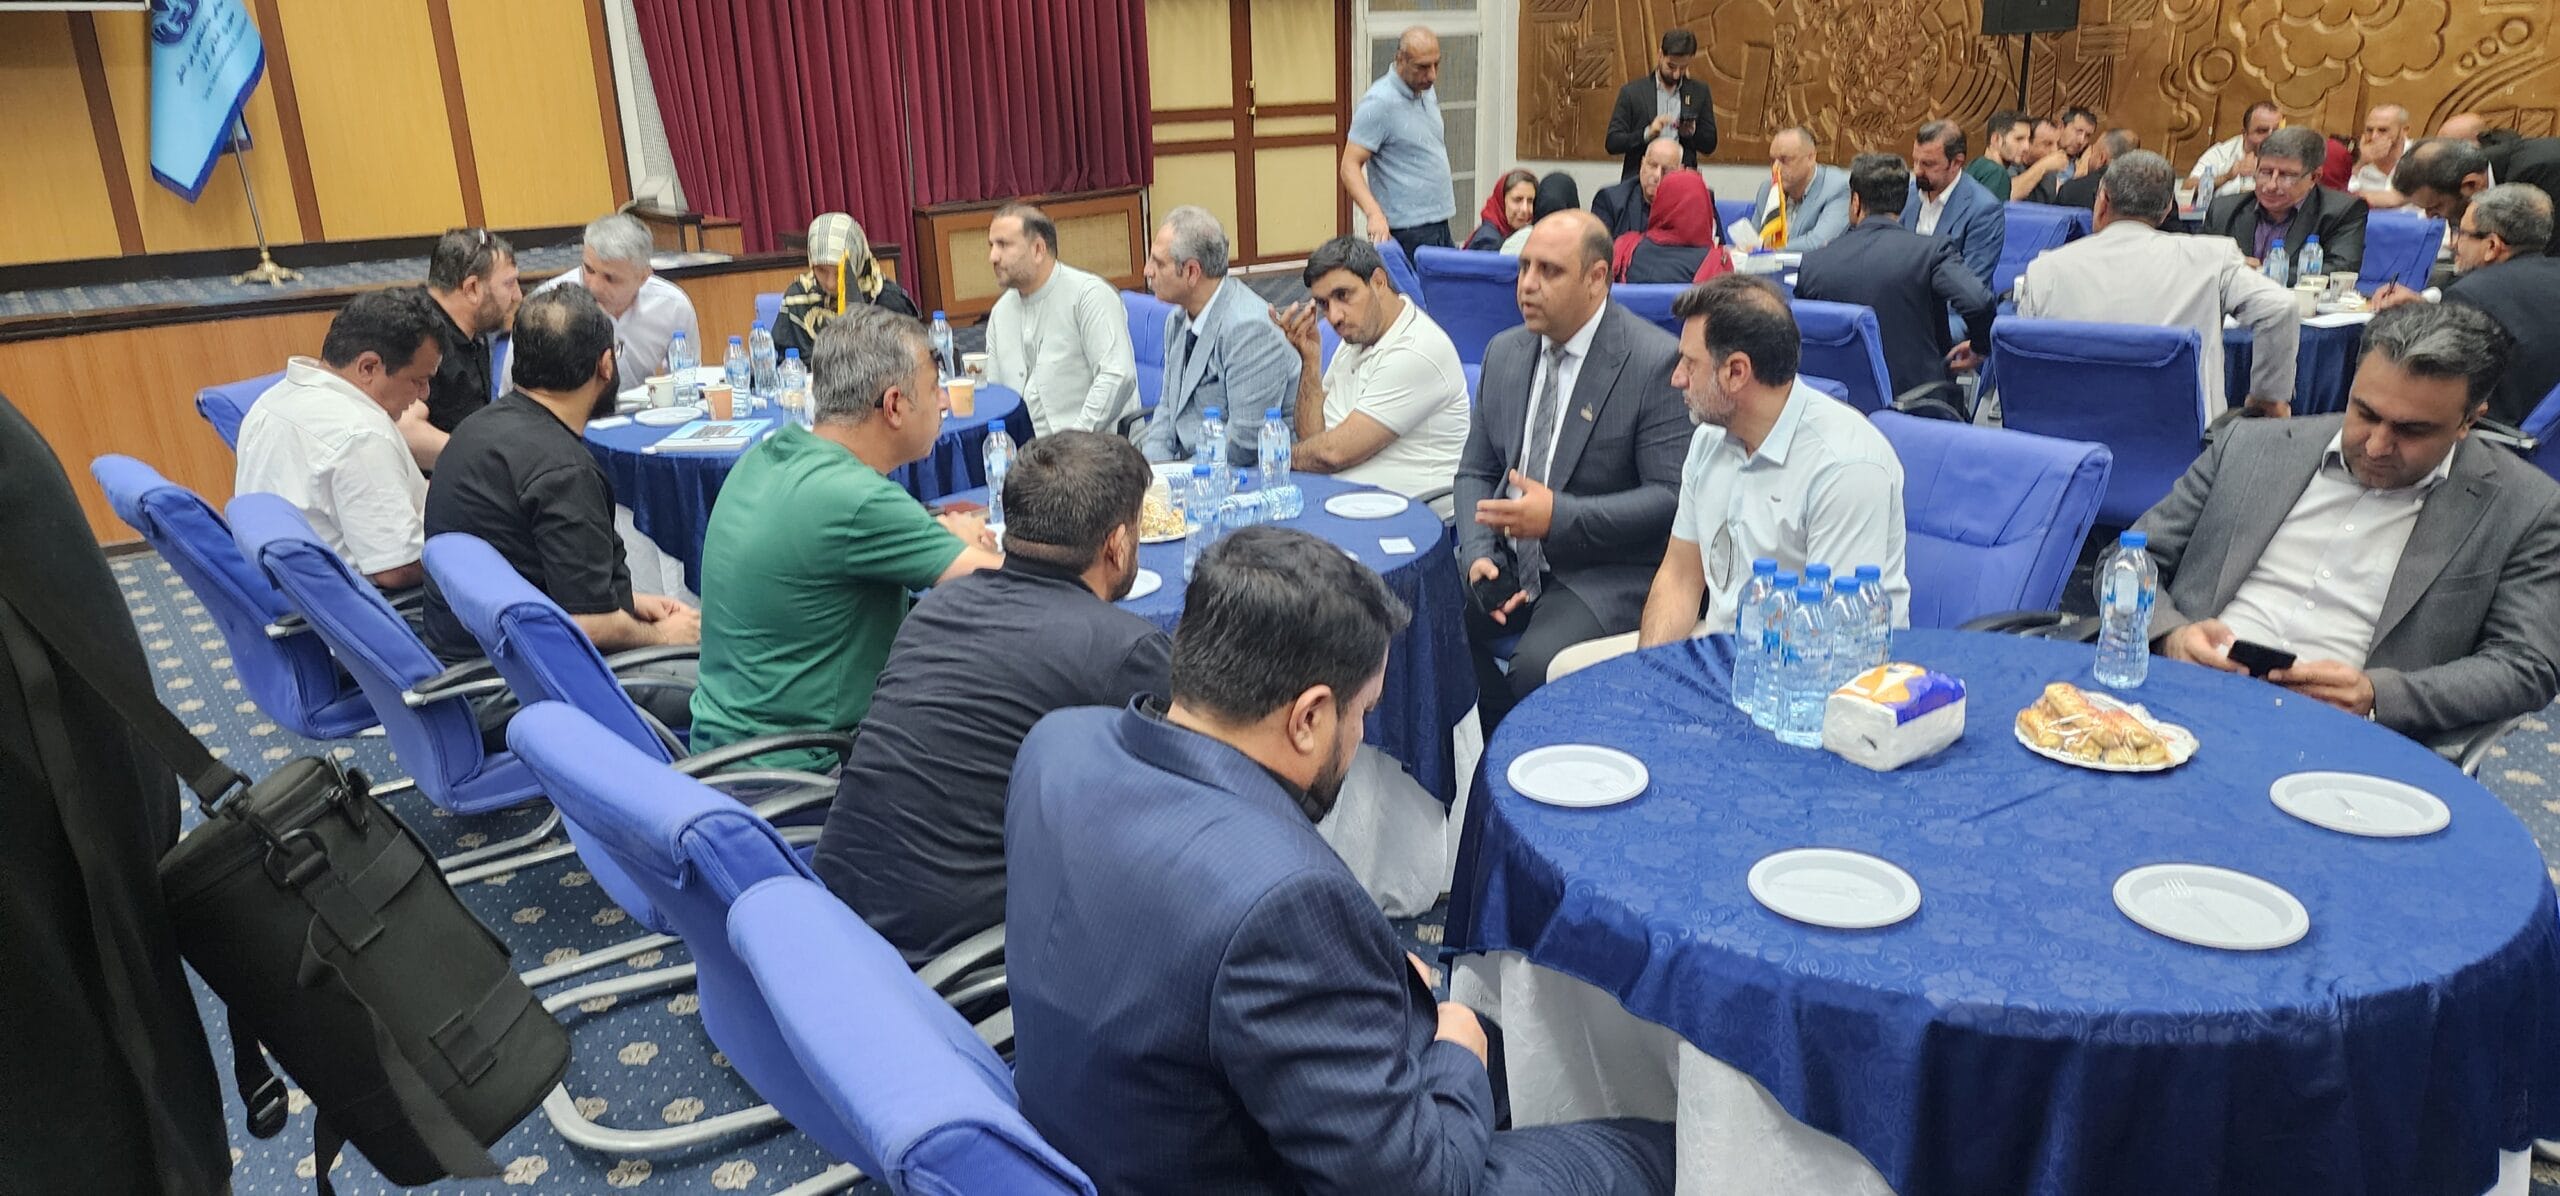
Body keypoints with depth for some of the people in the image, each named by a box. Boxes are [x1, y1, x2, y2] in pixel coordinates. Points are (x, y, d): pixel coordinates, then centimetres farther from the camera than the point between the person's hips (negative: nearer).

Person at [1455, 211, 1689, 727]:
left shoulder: (1656, 362, -11)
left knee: (1536, 668, -31)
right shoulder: (1504, 353, 10)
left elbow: (1671, 496, -14)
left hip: (1604, 573, -6)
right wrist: (1478, 554, -5)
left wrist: (1559, 516, -22)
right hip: (1508, 557, 6)